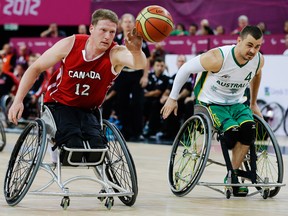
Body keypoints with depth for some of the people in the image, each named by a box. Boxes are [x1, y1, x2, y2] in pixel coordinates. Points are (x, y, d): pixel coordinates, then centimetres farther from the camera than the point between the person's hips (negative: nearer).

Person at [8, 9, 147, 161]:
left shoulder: (116, 54, -19)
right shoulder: (70, 44, -16)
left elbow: (140, 64, -43)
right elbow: (35, 69, -4)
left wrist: (136, 52, -67)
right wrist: (18, 101, -10)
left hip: (88, 111, 2)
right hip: (58, 105, -1)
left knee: (98, 146, -23)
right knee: (73, 142, -28)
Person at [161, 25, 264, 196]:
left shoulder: (259, 60, -10)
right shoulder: (218, 58, -26)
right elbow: (186, 69, -12)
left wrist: (253, 104, 24)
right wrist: (173, 98, -4)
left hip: (237, 103, 5)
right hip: (210, 103, -5)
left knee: (249, 128, -27)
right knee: (232, 130, -32)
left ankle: (233, 175, -13)